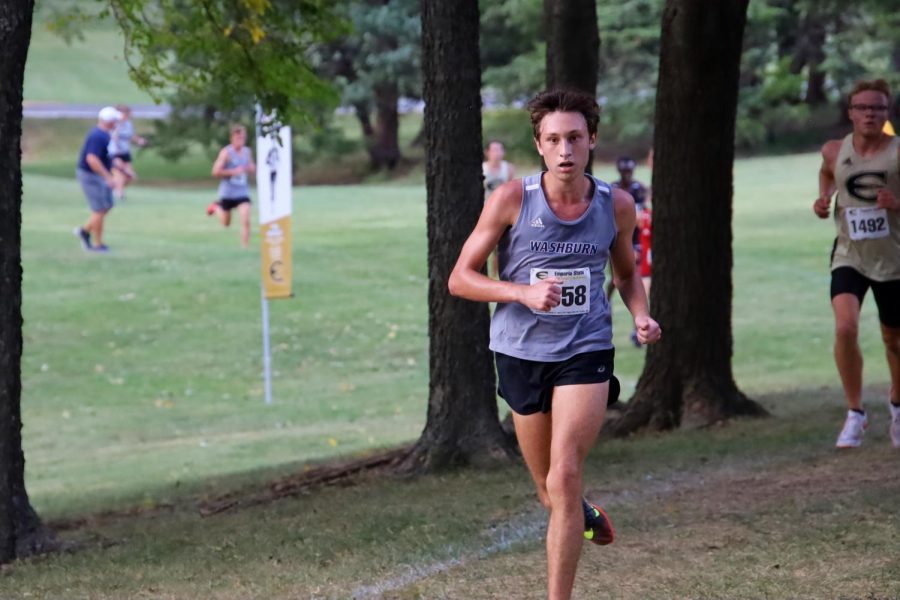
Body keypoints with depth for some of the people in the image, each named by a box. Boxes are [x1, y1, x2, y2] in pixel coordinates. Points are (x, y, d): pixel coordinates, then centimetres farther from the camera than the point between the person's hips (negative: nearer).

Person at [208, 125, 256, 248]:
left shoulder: (247, 152, 3)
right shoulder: (226, 152, -14)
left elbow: (253, 169, 17)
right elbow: (215, 172, -18)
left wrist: (250, 169, -7)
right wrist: (234, 172, -24)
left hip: (243, 193, 3)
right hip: (228, 193, -3)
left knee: (246, 220, -14)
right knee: (226, 223, 14)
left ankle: (245, 247, -9)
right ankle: (216, 207, 45)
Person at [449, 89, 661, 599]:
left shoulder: (616, 206, -3)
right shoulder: (511, 200, -10)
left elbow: (628, 273, 17)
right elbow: (460, 278, -6)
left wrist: (642, 315, -4)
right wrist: (524, 293, -22)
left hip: (587, 351, -1)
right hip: (522, 352, 1)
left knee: (564, 477, -17)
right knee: (553, 493, 13)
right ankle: (584, 513, 50)